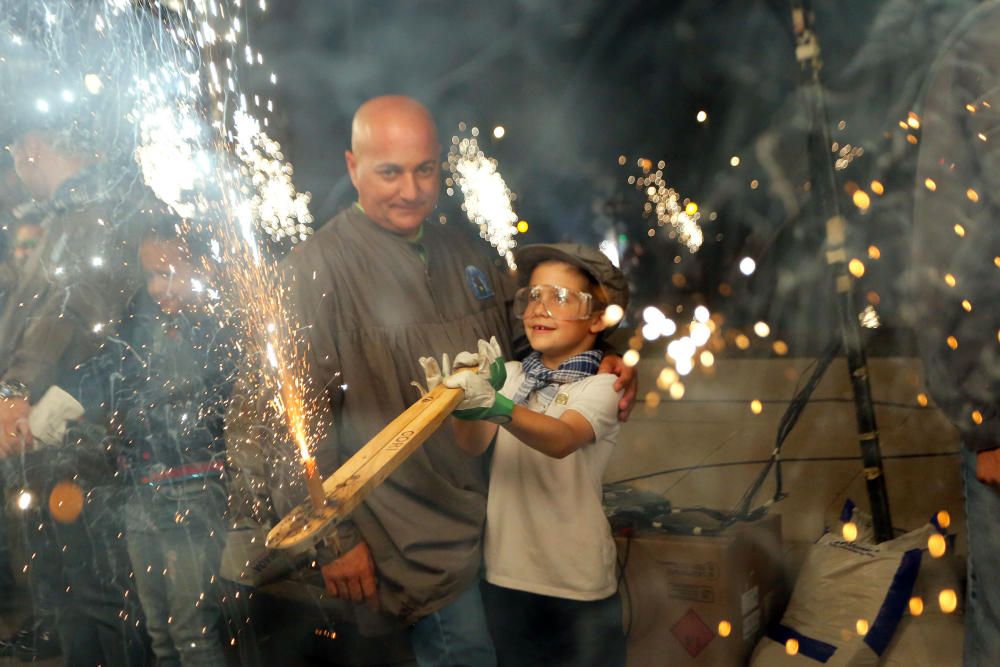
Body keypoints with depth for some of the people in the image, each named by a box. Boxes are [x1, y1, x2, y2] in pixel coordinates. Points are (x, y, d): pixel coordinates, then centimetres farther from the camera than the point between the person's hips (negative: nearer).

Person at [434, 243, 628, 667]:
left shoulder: (601, 385, -8)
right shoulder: (510, 374, 7)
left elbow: (561, 439, -29)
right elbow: (474, 445, -9)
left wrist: (495, 406, -45)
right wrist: (461, 404, -29)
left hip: (578, 585, -4)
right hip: (505, 575, 4)